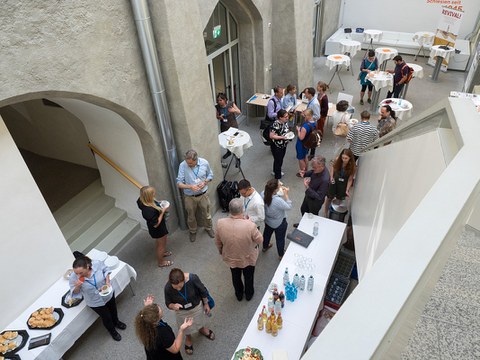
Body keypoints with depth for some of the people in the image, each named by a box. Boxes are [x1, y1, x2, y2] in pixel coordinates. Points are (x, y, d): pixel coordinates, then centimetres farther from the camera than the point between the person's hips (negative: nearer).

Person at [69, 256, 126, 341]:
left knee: (113, 309, 31)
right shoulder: (73, 277, -32)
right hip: (95, 302, -1)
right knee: (106, 317, 20)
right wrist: (77, 287, -38)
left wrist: (107, 281, -22)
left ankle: (116, 322, 66)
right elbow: (75, 293, -17)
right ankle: (113, 331, 54)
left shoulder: (97, 264, -33)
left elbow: (105, 270, -10)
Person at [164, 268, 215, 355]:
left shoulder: (192, 278, -37)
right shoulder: (168, 288, -34)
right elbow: (168, 303, -15)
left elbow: (203, 291, -17)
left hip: (197, 306, 0)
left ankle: (202, 330, 66)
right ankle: (188, 339, 62)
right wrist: (173, 306, -38)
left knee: (199, 322, 31)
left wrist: (206, 304, -4)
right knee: (187, 328, 27)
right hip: (182, 312, 0)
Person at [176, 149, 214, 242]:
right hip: (190, 197, -1)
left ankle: (208, 228, 51)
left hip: (203, 195, 1)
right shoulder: (182, 165, -22)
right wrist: (190, 186, -33)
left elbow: (210, 175, 2)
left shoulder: (205, 163, -17)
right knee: (191, 216, 21)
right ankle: (192, 231, 49)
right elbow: (179, 183, -17)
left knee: (206, 214, 21)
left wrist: (204, 182, -18)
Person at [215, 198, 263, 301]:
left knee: (236, 277, 31)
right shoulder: (250, 225, -37)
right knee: (248, 277, 29)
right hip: (248, 259, -2)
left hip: (231, 258, 2)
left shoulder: (220, 223, -28)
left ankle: (239, 295, 56)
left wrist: (221, 251, 12)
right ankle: (249, 294, 55)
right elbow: (260, 240, -17)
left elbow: (217, 242, -9)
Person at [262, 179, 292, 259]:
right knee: (280, 239, 23)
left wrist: (280, 187, -13)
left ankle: (265, 247, 62)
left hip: (267, 220, 5)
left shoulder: (263, 194, -26)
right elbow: (289, 207, -24)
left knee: (267, 233, 34)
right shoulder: (278, 201, -43)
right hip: (279, 223, -5)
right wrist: (286, 195, -23)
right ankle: (281, 254, 50)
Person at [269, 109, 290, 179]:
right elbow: (271, 136, -26)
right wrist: (282, 137, -30)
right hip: (277, 146, -8)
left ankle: (275, 171, 48)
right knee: (278, 161, 3)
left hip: (284, 145, 8)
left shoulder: (285, 122, -5)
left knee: (280, 159, 25)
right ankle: (277, 177, 18)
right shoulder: (276, 125, -29)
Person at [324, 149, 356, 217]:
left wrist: (347, 190, -20)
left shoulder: (352, 167, -25)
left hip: (343, 184, -1)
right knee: (329, 198, 13)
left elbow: (350, 179, -17)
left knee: (340, 200, 15)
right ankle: (325, 213, 34)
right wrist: (331, 177, -10)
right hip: (334, 181, 1)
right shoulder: (337, 160, -22)